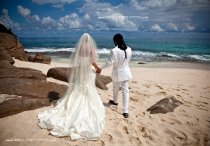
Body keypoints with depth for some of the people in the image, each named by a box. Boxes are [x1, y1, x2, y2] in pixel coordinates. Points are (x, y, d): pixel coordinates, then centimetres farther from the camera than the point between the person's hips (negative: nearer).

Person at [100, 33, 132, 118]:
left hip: (117, 73, -3)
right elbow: (128, 61, 7)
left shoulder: (114, 51, -21)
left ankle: (115, 101, 49)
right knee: (125, 90, 6)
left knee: (115, 88, 22)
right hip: (126, 72, 3)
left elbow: (109, 63, -18)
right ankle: (125, 111, 5)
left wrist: (101, 67, -3)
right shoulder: (129, 49, -6)